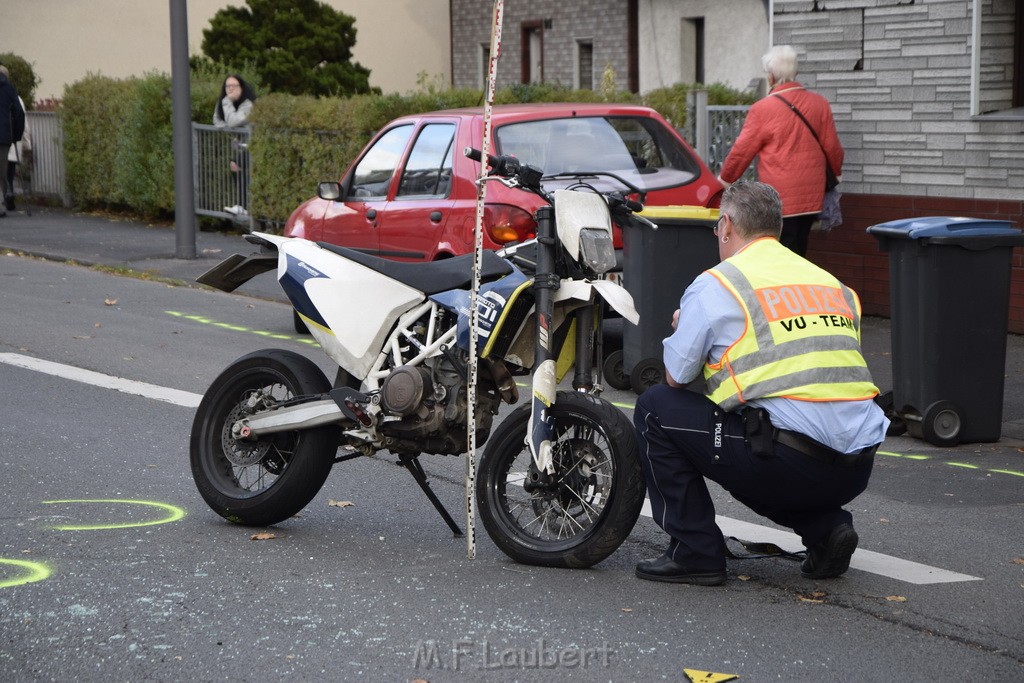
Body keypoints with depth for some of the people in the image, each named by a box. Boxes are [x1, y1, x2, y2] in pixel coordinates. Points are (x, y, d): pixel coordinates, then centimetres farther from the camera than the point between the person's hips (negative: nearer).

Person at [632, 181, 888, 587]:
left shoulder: (716, 284, 1)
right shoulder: (834, 285, 20)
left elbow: (676, 377, 6)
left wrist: (684, 327, 27)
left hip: (790, 460, -7)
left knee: (655, 408, 10)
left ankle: (695, 553, 9)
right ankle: (824, 527, 13)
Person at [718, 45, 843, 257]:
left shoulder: (762, 109, -10)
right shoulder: (819, 104, 2)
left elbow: (742, 151, -4)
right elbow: (832, 147, 7)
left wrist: (725, 179, 13)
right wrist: (836, 172, 27)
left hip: (780, 200, -5)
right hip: (812, 198, 5)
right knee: (798, 254, 13)